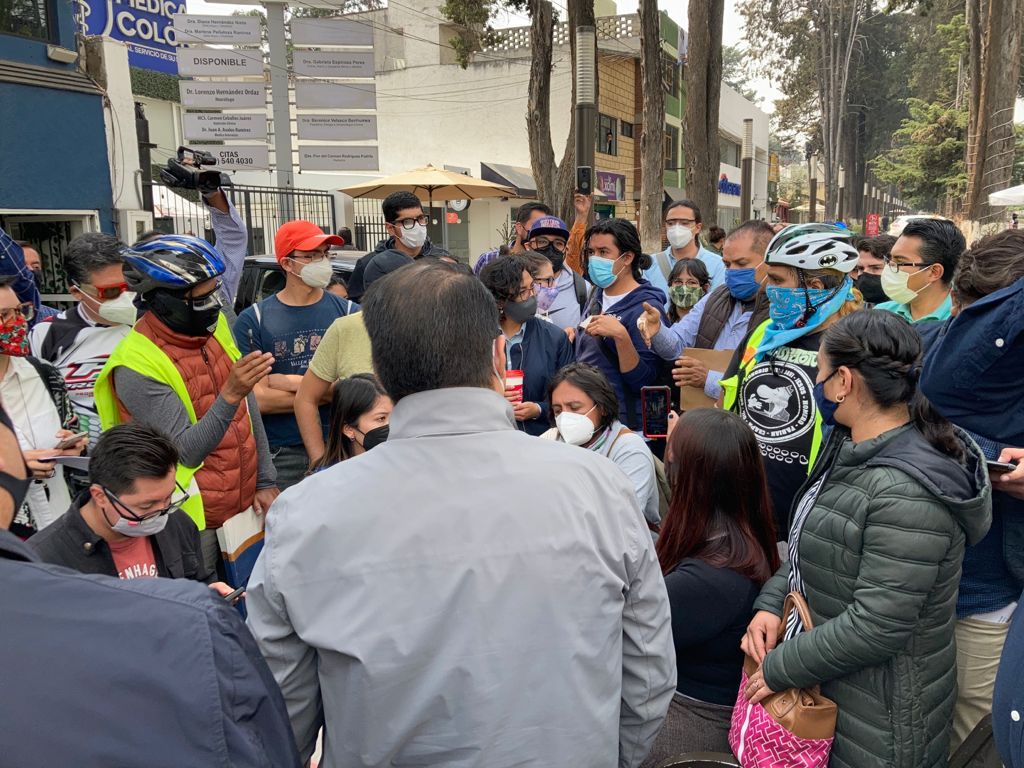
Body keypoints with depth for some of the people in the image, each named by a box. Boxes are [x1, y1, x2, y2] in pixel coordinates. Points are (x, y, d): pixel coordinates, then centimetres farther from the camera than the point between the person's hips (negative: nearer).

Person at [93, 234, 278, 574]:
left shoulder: (215, 325, 0)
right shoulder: (137, 367, -19)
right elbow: (187, 452, -20)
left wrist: (265, 481, 6)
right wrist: (229, 395, -33)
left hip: (247, 503, 6)